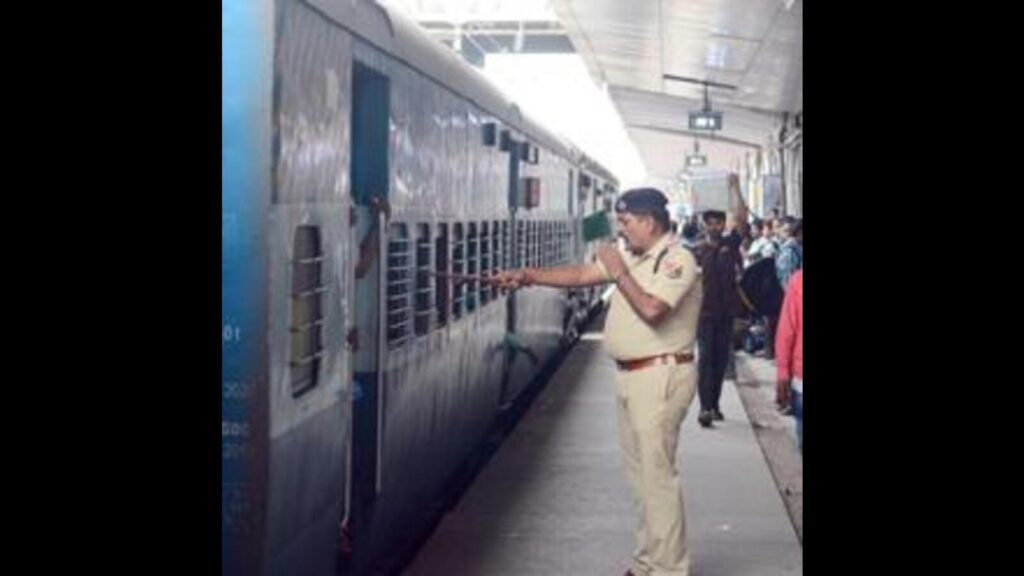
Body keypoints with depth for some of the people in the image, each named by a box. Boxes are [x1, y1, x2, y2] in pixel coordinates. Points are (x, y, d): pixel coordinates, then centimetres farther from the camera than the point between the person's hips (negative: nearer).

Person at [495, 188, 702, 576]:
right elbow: (580, 275, 17)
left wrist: (619, 273, -16)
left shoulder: (676, 261, -13)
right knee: (641, 474, 14)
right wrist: (527, 276, 9)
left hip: (660, 376, -10)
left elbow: (651, 309, -27)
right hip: (632, 376, 10)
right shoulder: (630, 257, 15)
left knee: (657, 474, -8)